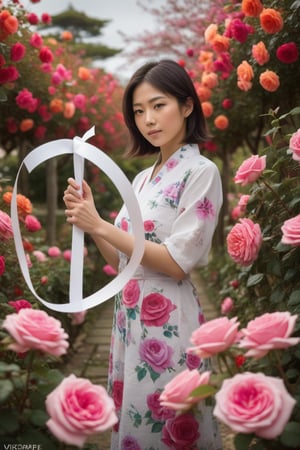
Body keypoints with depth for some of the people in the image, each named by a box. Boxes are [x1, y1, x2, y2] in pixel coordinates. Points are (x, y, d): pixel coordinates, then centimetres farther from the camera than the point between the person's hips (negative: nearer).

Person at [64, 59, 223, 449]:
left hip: (169, 322, -7)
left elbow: (177, 263, -16)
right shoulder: (142, 178, 12)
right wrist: (88, 219, -4)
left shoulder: (201, 172, -9)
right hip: (129, 317, 7)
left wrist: (100, 226, -16)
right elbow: (121, 261, 11)